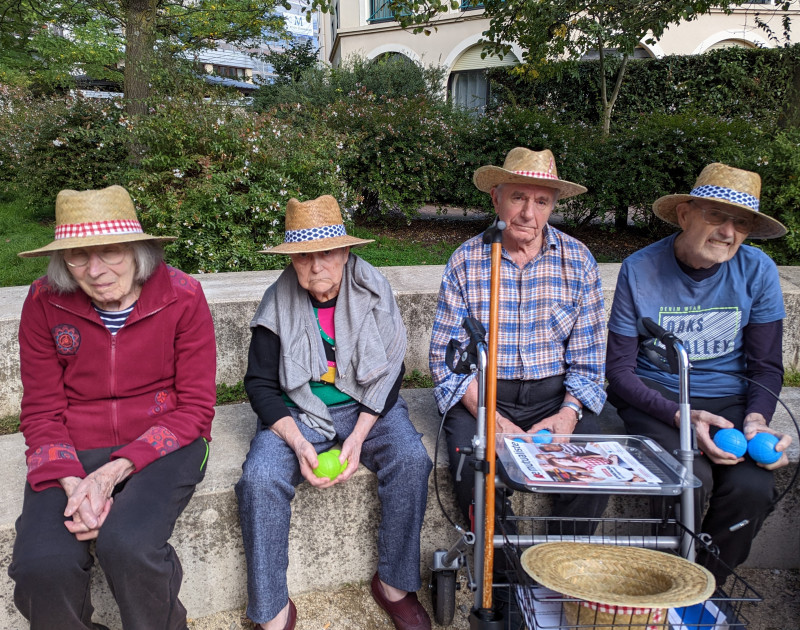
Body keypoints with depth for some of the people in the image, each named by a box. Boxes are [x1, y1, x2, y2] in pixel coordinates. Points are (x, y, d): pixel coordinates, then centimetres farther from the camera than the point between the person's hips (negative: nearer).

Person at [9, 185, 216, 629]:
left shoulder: (182, 296, -10)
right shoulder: (44, 302, -3)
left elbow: (195, 408, -8)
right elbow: (42, 412, 1)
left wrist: (116, 471, -19)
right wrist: (73, 483, -17)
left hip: (164, 443, -2)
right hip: (75, 451, 2)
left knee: (127, 544, -30)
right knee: (42, 563, -23)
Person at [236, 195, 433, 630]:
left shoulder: (373, 293, -6)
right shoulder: (278, 303, -8)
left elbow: (389, 373, -3)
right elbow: (260, 384, -4)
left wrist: (358, 437, -16)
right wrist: (299, 444, -19)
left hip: (365, 406, 1)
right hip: (296, 412, 0)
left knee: (411, 459, -26)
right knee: (260, 478, -27)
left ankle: (394, 585, -6)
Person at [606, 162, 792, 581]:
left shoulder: (758, 272, -3)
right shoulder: (640, 270, -10)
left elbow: (766, 367, 5)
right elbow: (620, 369, -8)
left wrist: (756, 419, -16)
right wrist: (681, 417, -22)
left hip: (729, 399, 3)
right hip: (654, 398, -2)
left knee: (751, 486, -24)